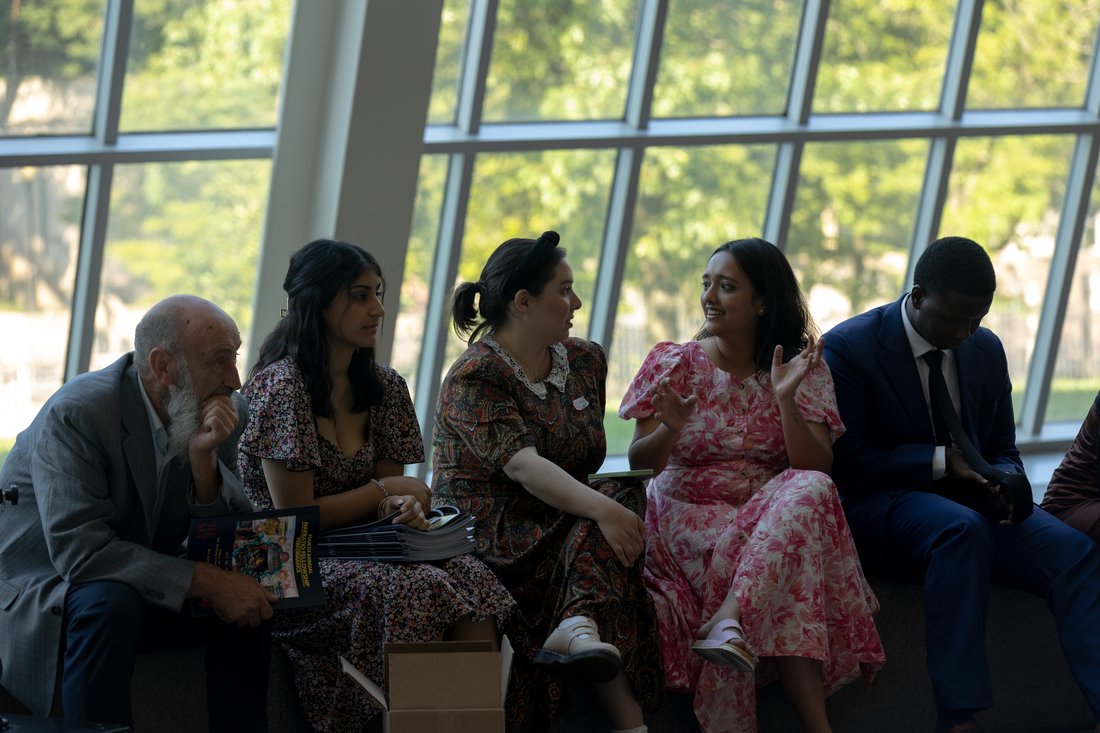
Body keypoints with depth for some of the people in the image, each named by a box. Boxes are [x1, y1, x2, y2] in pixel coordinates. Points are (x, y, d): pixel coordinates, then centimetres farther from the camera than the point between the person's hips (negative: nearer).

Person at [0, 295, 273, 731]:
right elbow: (80, 551, -32)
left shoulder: (228, 415, -5)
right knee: (109, 604, -35)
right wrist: (208, 583, -33)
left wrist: (204, 457, -24)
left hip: (138, 584, 7)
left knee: (249, 603, -12)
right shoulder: (77, 413, -25)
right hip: (36, 587, -6)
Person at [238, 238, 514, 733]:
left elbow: (386, 502, 12)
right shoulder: (281, 387, -10)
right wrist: (389, 490, -6)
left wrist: (405, 509, -12)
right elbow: (294, 515, -12)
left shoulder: (383, 387, 11)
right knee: (422, 589, -33)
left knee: (473, 580, -24)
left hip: (361, 555, 6)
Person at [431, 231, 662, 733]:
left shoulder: (584, 361, 14)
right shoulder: (474, 379, -11)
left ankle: (579, 630, -44)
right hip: (487, 529, -7)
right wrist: (602, 509, -39)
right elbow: (522, 466, -26)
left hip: (558, 522, 7)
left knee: (619, 501, -26)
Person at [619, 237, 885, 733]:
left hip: (772, 514, 1)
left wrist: (786, 400, -21)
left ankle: (729, 623, -44)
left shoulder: (803, 368, 5)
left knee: (809, 490, -34)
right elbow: (640, 464, -2)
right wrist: (669, 429, -24)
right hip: (688, 514, -1)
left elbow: (817, 468, -6)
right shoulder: (673, 364, 4)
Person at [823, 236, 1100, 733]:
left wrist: (1003, 485, -8)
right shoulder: (849, 347, -7)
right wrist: (940, 462, -17)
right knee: (961, 528, -39)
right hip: (878, 510, -5)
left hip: (971, 506, 6)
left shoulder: (986, 349, 12)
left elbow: (1002, 451, 18)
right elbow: (845, 463, -11)